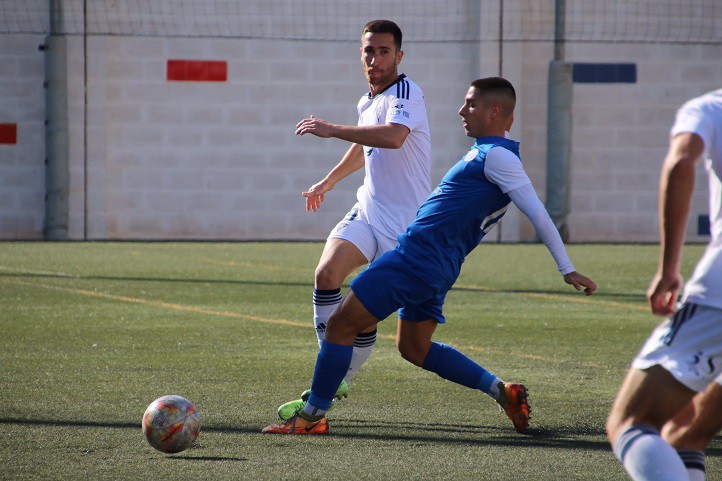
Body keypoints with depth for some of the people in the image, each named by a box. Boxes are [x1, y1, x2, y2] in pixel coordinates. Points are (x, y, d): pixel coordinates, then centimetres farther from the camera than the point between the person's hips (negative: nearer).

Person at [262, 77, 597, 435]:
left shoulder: (496, 155, -14)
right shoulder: (492, 154, 16)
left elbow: (537, 213, -18)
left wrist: (567, 270, -19)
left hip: (418, 255, -10)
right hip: (438, 268, 10)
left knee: (341, 324, -6)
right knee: (414, 349, 18)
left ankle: (312, 416, -2)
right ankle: (502, 392, 13)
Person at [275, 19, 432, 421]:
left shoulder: (406, 94, -14)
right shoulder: (370, 101, 13)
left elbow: (393, 137, -37)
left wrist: (331, 129, -33)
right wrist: (329, 181, 46)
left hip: (405, 224, -6)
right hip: (368, 211, 7)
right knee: (327, 272, -17)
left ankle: (338, 382, 14)